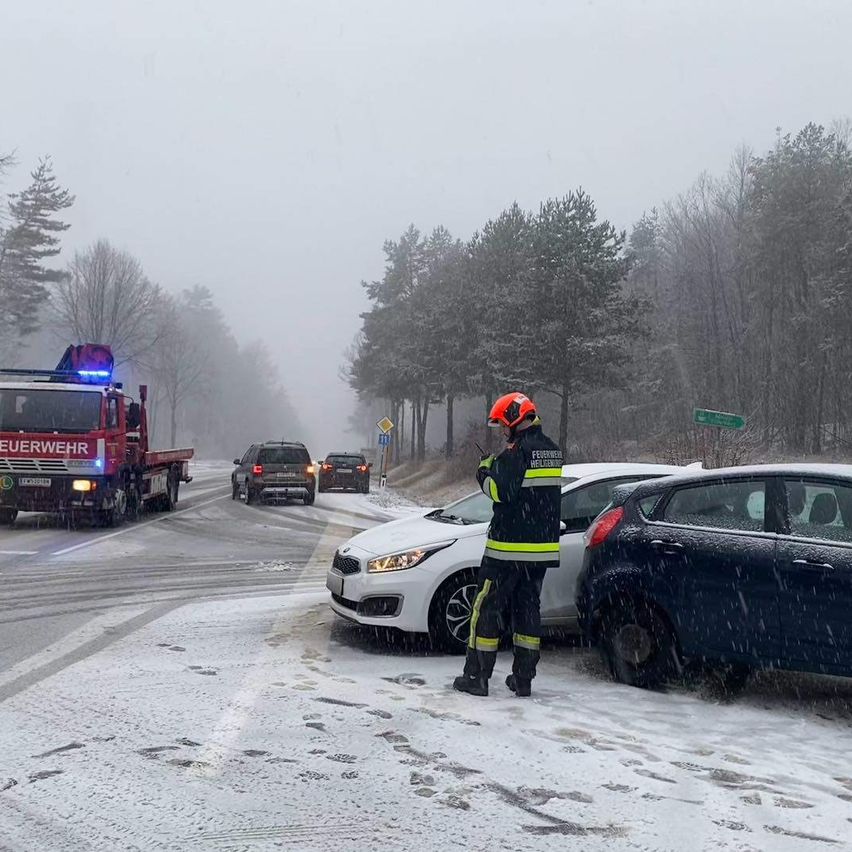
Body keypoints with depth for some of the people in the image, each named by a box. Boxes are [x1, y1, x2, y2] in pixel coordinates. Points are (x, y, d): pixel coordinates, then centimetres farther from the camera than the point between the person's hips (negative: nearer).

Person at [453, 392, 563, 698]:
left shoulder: (518, 451, -15)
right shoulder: (553, 451, 12)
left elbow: (501, 491, -22)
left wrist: (485, 475, -3)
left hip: (509, 546, -8)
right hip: (543, 547, 8)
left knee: (487, 607, 1)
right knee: (528, 607, 13)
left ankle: (476, 676, 3)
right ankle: (523, 678, 16)